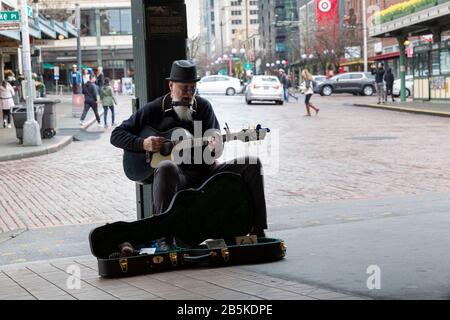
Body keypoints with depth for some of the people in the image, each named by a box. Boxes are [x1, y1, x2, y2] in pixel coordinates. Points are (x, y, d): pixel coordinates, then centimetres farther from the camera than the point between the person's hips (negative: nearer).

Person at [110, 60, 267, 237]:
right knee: (166, 168, -41)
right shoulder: (154, 109, 4)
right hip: (178, 173, -4)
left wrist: (214, 146, -19)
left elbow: (214, 135, 7)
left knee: (252, 164, -15)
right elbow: (116, 135, 6)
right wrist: (143, 144, -13)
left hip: (205, 169, 4)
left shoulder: (203, 106, 13)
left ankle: (257, 231, -14)